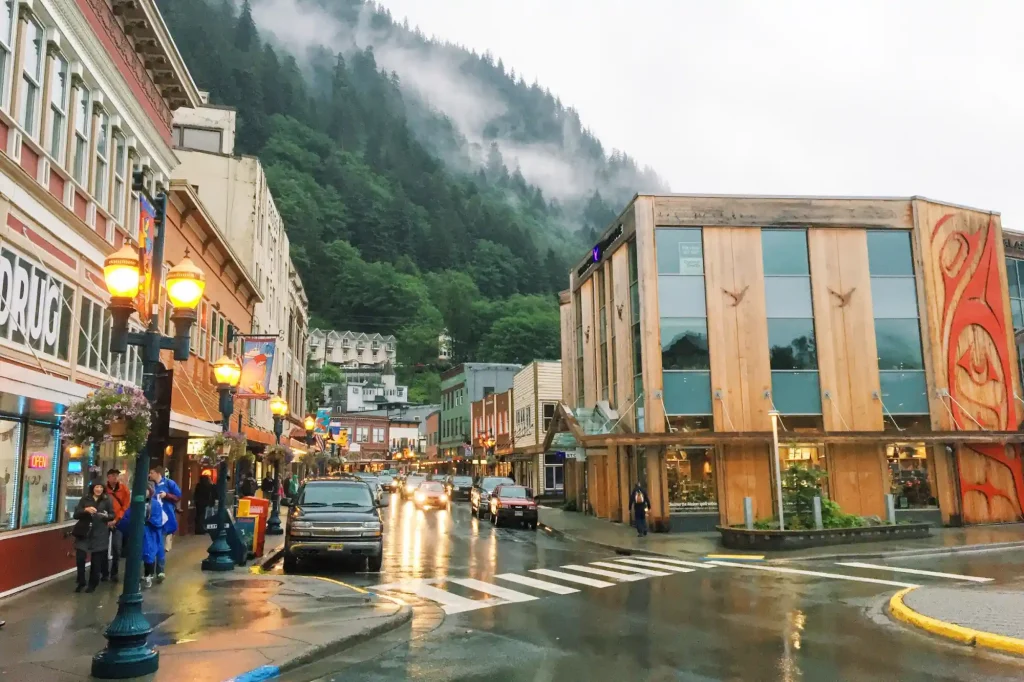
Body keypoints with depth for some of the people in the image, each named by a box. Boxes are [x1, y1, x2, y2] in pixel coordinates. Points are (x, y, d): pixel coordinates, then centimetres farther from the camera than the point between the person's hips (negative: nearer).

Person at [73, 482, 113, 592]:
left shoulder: (106, 500, 3)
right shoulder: (85, 499, 3)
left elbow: (112, 515, 6)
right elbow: (76, 514, -1)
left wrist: (106, 516, -16)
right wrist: (85, 510, -20)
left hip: (99, 534, 0)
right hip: (84, 532, 0)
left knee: (96, 560, 4)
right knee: (80, 558, -6)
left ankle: (93, 584, 19)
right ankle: (81, 583, 14)